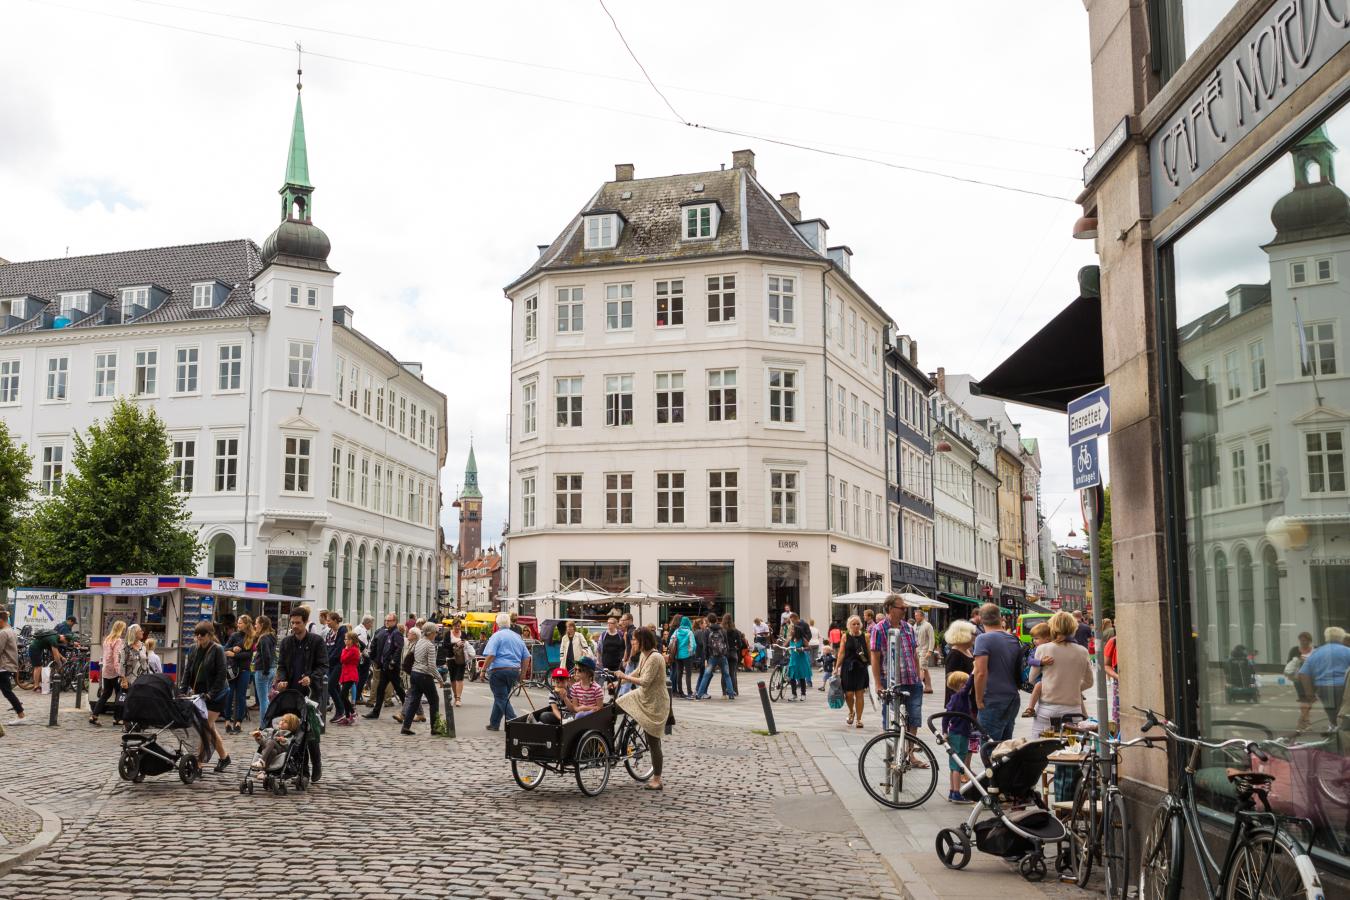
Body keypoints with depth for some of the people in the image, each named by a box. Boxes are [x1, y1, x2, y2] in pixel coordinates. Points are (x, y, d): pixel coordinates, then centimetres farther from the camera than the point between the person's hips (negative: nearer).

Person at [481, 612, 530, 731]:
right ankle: (494, 724, 25)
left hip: (498, 671, -6)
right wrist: (523, 673, 20)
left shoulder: (497, 636, -7)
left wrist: (484, 669, -9)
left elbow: (490, 655, -17)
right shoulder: (518, 637, 13)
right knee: (501, 697, 19)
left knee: (501, 699, -3)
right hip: (514, 671, 7)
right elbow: (526, 657, 14)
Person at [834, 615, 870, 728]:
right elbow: (841, 654, 2)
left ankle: (858, 719, 12)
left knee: (859, 694, 2)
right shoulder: (845, 637, 3)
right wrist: (836, 668, -3)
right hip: (848, 668, 0)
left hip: (861, 668, 0)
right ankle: (851, 712, 30)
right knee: (849, 694, 0)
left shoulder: (865, 637, 3)